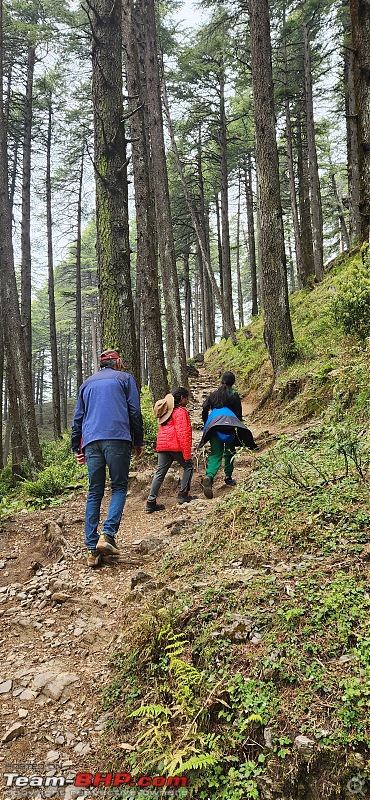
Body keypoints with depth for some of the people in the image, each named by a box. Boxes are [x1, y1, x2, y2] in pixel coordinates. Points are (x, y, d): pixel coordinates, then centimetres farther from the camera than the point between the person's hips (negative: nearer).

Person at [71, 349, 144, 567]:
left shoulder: (87, 383, 25)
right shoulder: (124, 378, 13)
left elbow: (78, 417, 22)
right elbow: (135, 412, 5)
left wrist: (76, 448, 25)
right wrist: (138, 441, 10)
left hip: (91, 441, 4)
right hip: (117, 438, -4)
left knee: (95, 492, 6)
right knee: (119, 487, 4)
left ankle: (92, 548, 1)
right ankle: (108, 535, -15)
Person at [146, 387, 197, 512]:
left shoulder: (166, 411, 22)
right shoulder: (180, 411, -7)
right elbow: (182, 433, -14)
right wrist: (187, 454, -14)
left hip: (162, 445, 8)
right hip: (175, 445, -8)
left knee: (160, 472, 6)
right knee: (188, 467, 10)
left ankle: (151, 502, 2)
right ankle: (183, 494, 8)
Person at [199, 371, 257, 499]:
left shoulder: (213, 394, 12)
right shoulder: (234, 395, 2)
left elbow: (204, 408, 3)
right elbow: (238, 414, 3)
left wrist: (206, 425, 11)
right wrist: (239, 429, 11)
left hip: (214, 427, 2)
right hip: (229, 426, -2)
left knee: (215, 454, 1)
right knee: (229, 452, 19)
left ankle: (209, 476, -22)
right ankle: (228, 476, 26)